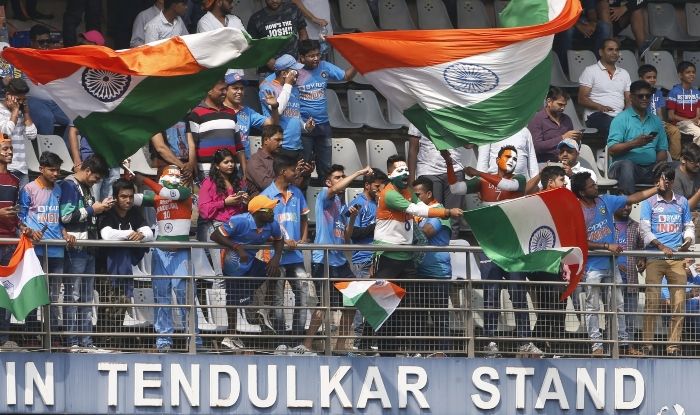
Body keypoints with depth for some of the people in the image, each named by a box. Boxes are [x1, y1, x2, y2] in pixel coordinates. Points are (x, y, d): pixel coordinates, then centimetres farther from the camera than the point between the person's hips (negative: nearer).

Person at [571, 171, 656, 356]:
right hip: (592, 266, -6)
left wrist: (658, 188, 8)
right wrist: (607, 246, -18)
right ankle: (597, 344, 1)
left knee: (618, 306, 9)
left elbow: (633, 198, 10)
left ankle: (623, 342, 13)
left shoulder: (605, 201, 4)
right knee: (592, 307, -1)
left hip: (611, 264, 6)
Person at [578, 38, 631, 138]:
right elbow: (582, 99, 1)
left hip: (620, 116, 4)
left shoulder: (624, 73, 24)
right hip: (597, 115, -4)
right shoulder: (590, 71, 9)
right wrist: (599, 107, -18)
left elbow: (629, 100, 19)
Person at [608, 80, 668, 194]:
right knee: (627, 164, -38)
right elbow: (612, 150, -6)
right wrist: (634, 143, -19)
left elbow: (662, 150, 16)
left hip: (651, 168, 4)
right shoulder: (621, 119, 4)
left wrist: (658, 165, -7)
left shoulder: (655, 121, 20)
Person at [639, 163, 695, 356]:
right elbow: (644, 230, -3)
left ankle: (674, 344, 1)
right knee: (652, 301, -7)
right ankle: (648, 343, -5)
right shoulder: (649, 203, 5)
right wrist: (662, 247, -16)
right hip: (655, 258, -3)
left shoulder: (682, 202, 15)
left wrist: (687, 241, -4)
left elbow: (689, 226, 19)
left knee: (679, 301, -3)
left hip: (677, 258, 3)